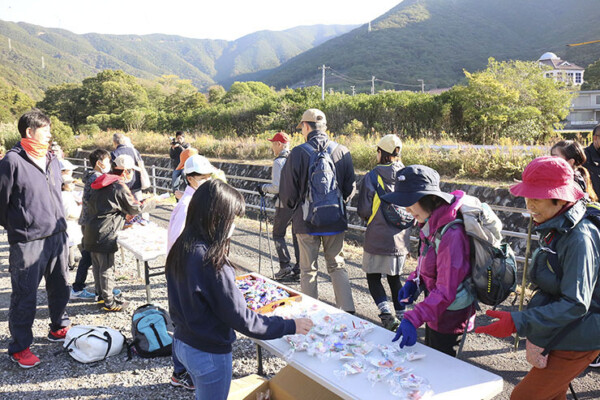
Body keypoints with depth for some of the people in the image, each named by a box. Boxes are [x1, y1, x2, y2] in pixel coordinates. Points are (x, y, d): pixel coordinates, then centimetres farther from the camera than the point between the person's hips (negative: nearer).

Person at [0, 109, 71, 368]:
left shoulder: (52, 160, 10)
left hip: (57, 237, 7)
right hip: (27, 243, -6)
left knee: (60, 288, 17)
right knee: (25, 298, 4)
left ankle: (59, 329, 38)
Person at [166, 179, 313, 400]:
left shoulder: (180, 248, -6)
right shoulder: (211, 262, -31)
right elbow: (242, 319, -25)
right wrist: (290, 326, -16)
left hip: (182, 341, 8)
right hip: (209, 354, -8)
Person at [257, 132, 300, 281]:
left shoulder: (279, 162, -12)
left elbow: (277, 187, -17)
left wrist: (263, 187, 0)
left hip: (285, 204, -6)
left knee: (278, 234, 10)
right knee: (297, 235, 12)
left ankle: (285, 266, 5)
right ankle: (300, 268, 14)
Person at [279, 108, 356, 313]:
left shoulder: (298, 153, -11)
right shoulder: (342, 151, -3)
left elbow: (287, 191, -6)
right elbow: (350, 188, 4)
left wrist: (293, 207, 14)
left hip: (307, 220, -2)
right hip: (336, 220, 3)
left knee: (308, 270, 11)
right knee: (337, 266, 17)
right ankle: (348, 311, 14)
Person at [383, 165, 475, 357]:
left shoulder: (452, 235, -31)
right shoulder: (432, 225, -1)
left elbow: (445, 291, -31)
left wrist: (412, 319, -37)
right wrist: (413, 282, -3)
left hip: (449, 318, -9)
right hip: (435, 314, 9)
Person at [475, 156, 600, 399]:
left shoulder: (580, 239, -26)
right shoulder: (555, 230, 3)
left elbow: (575, 304, -29)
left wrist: (519, 322, -32)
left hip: (576, 342, -9)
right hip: (559, 336, 9)